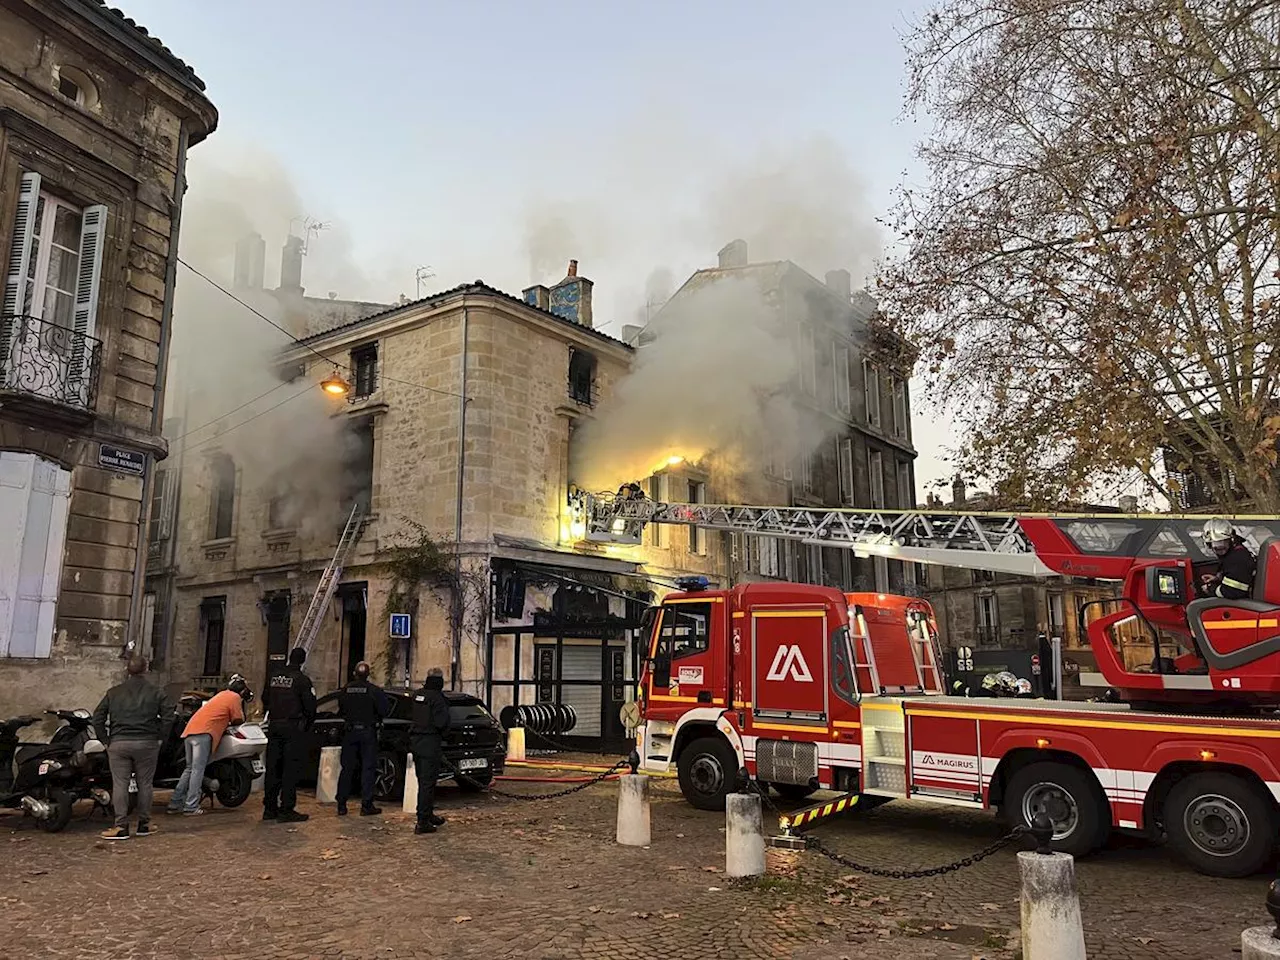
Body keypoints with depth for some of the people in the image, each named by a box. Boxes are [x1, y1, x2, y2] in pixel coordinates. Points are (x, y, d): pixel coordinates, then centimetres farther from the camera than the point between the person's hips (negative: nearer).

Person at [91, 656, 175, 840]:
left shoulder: (113, 692, 10)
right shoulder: (155, 692, 3)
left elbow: (97, 718, 7)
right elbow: (168, 715, -7)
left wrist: (105, 740, 11)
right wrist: (161, 738, 3)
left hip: (118, 744, 1)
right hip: (146, 743, -1)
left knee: (120, 784, 3)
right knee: (144, 784, 7)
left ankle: (121, 827, 0)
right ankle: (144, 824, 14)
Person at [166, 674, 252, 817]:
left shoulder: (222, 695, 28)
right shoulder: (235, 697, 3)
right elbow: (238, 720, 3)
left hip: (189, 730, 9)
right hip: (203, 733, -9)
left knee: (190, 768, 16)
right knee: (198, 770, -8)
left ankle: (175, 803, 14)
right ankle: (191, 807, -10)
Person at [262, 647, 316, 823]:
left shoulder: (273, 676, 8)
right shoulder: (302, 680, -10)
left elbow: (265, 700, 17)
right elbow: (310, 706, -9)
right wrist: (306, 724, 8)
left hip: (274, 726, 6)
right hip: (293, 728, -6)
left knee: (272, 767, 12)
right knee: (290, 769, -3)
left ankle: (269, 808, 17)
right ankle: (286, 810, -4)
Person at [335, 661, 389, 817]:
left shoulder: (345, 690, 1)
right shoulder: (374, 690, -11)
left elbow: (340, 711, 9)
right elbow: (385, 710, -11)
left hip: (350, 732, 3)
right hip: (368, 733, -3)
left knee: (347, 768, 10)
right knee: (368, 768, 2)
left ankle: (341, 805, 12)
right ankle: (366, 805, 2)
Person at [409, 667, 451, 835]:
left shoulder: (418, 695, 7)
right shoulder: (437, 698, -17)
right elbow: (441, 722, -22)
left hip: (415, 741, 8)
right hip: (430, 743, -8)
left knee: (423, 781, 19)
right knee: (428, 783, -3)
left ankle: (428, 814, 33)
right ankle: (422, 822, -3)